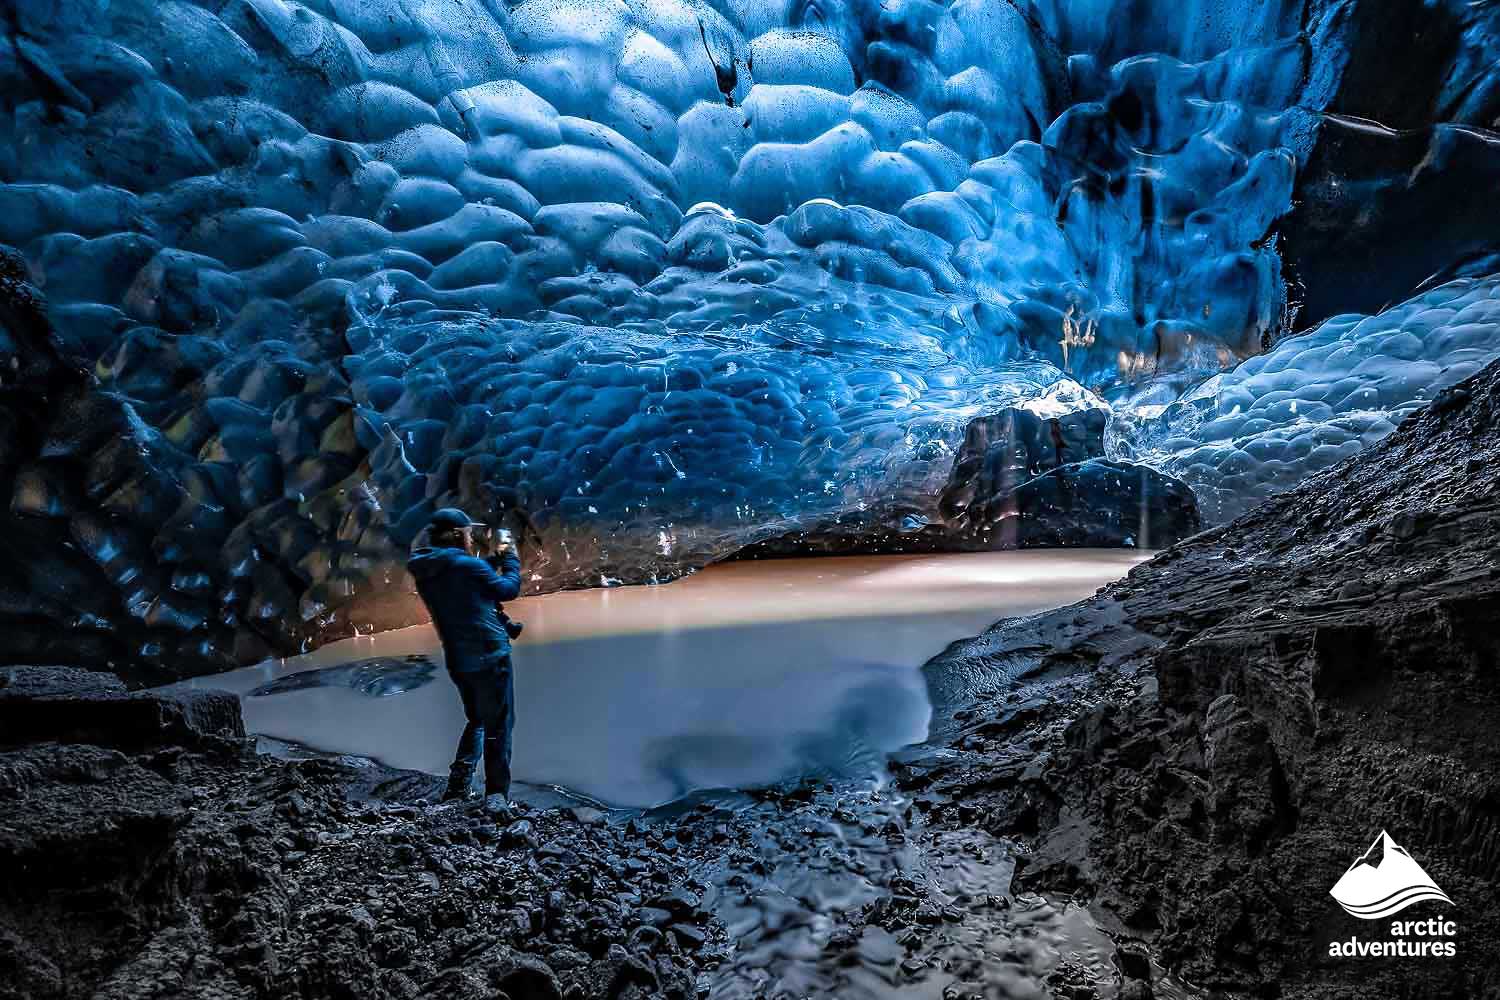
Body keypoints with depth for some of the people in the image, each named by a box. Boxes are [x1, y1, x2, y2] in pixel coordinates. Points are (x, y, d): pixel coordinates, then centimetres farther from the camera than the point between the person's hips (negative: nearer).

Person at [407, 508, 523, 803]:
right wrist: (511, 559, 10)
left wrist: (496, 558, 19)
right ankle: (497, 796, 7)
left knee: (477, 721, 24)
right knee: (498, 726, 4)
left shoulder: (425, 573, 6)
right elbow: (509, 590, -4)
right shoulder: (468, 565, -15)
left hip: (457, 661, 7)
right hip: (490, 656, -7)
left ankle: (456, 790, 17)